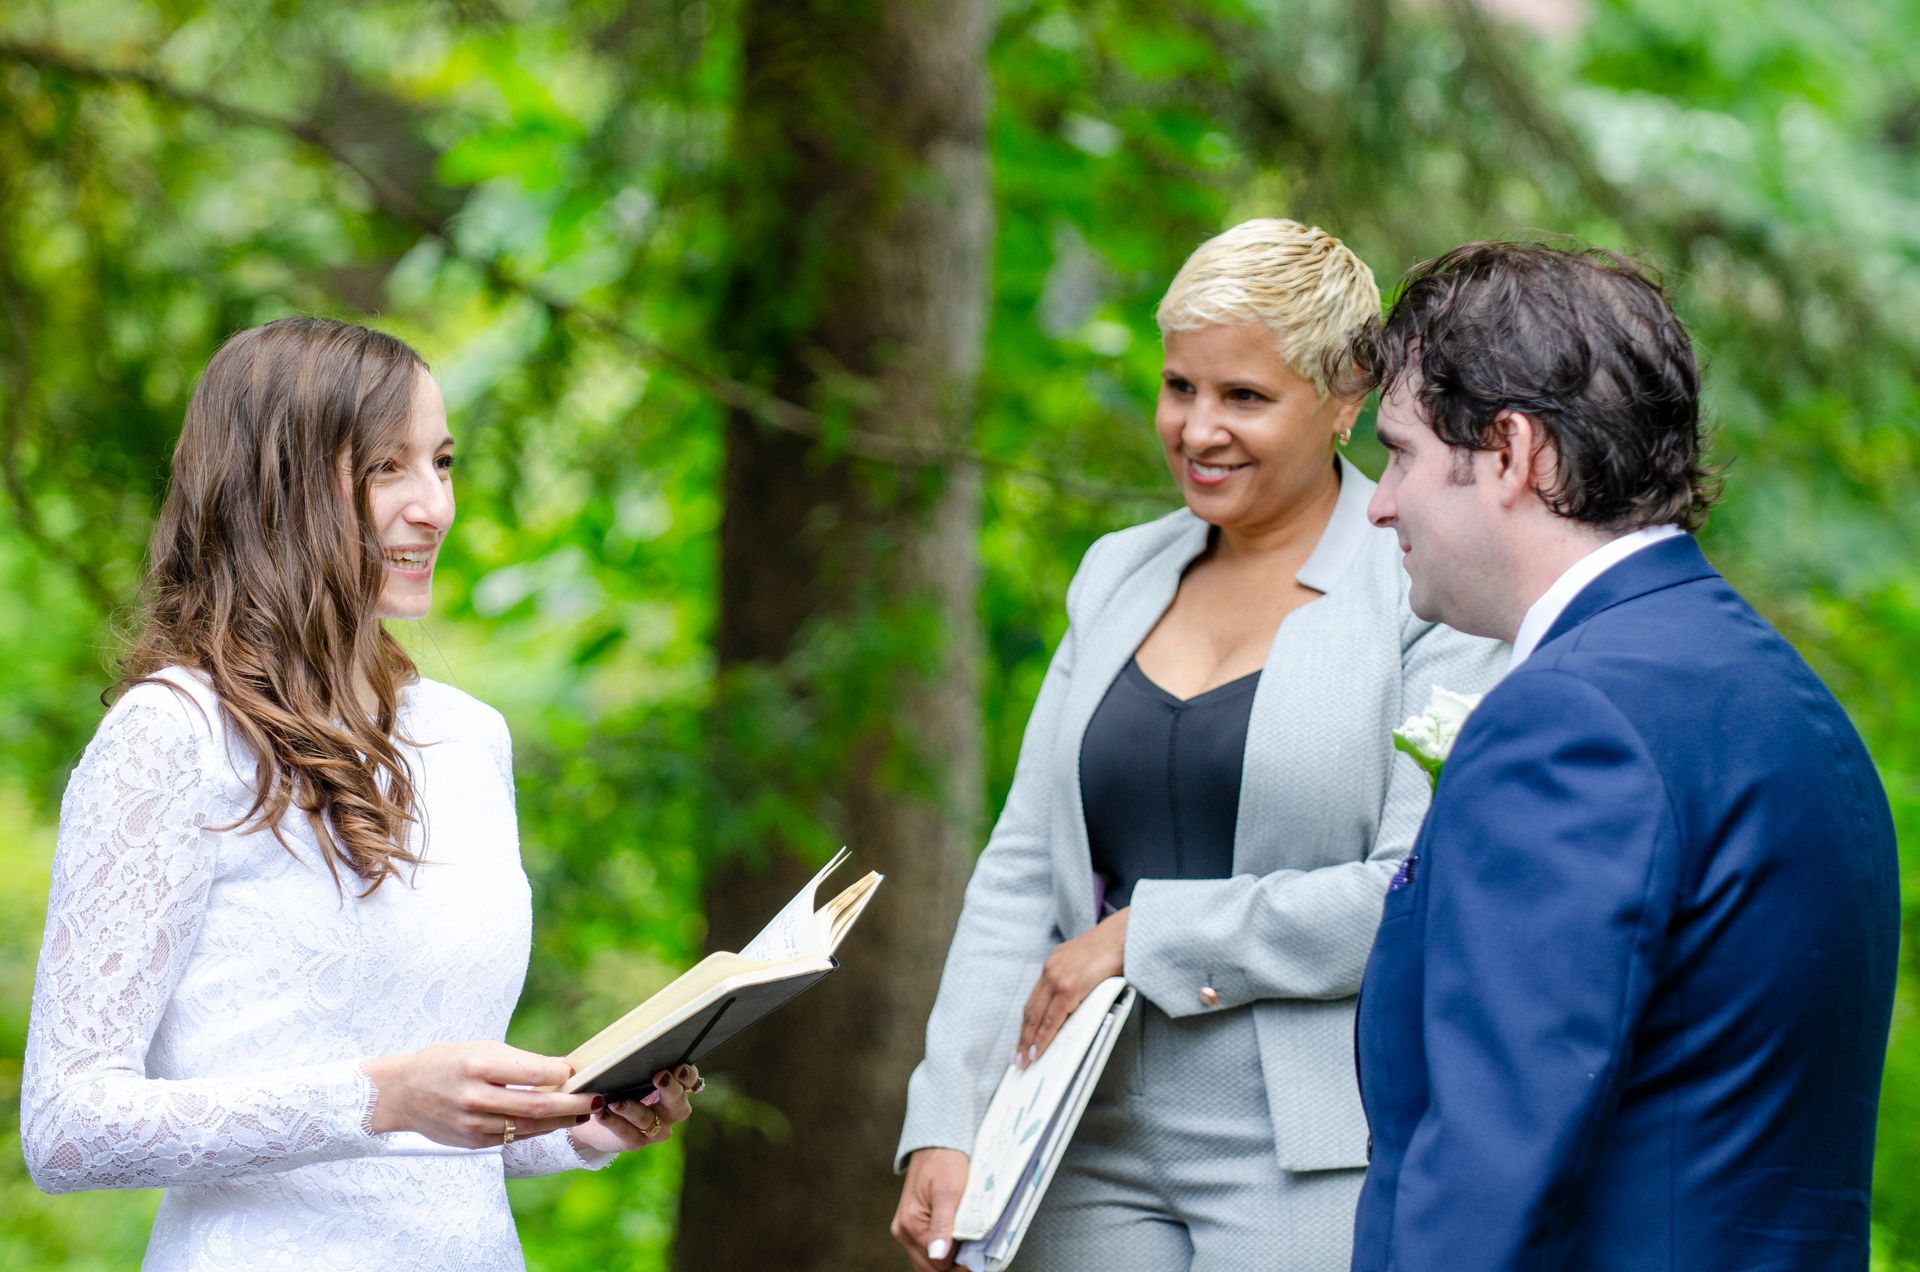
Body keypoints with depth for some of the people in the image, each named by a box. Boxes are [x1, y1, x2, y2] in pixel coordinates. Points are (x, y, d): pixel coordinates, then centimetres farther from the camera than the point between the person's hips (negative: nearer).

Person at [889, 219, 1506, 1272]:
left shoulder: (1431, 594, -5)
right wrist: (944, 1128, 0)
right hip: (1099, 1163, 5)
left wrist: (1151, 935, -11)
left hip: (1320, 1176, -5)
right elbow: (1019, 874, 11)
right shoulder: (1118, 576, 14)